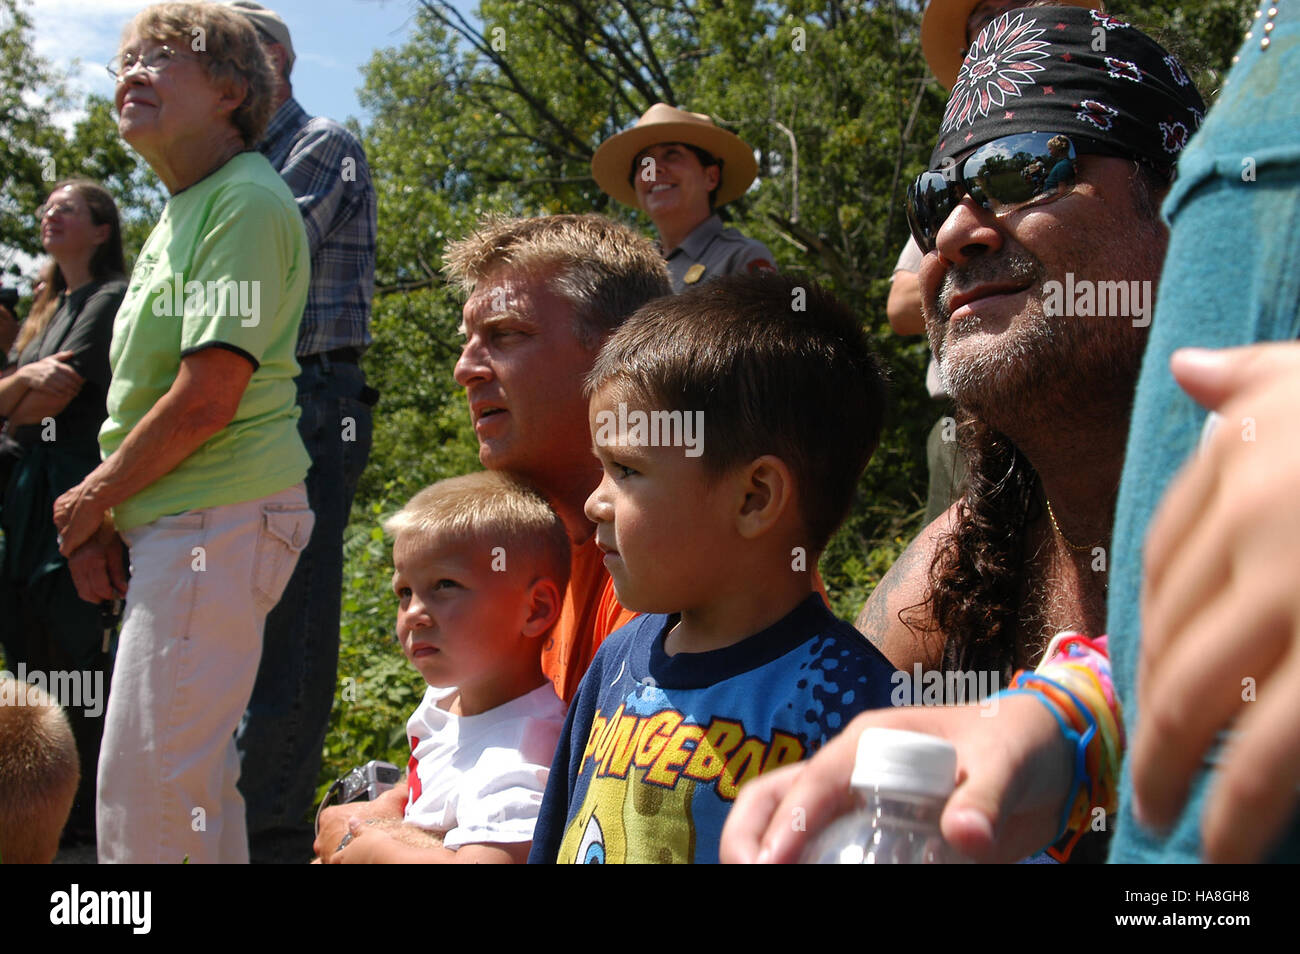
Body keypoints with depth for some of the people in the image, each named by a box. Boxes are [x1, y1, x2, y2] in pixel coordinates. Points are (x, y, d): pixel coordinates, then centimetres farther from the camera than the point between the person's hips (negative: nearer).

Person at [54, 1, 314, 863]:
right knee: (193, 779, 16)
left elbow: (205, 401, -20)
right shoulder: (180, 212, 19)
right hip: (174, 524, 10)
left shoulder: (246, 203, -13)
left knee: (149, 784, -8)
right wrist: (103, 520, 9)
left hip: (221, 521, -10)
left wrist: (89, 500, -7)